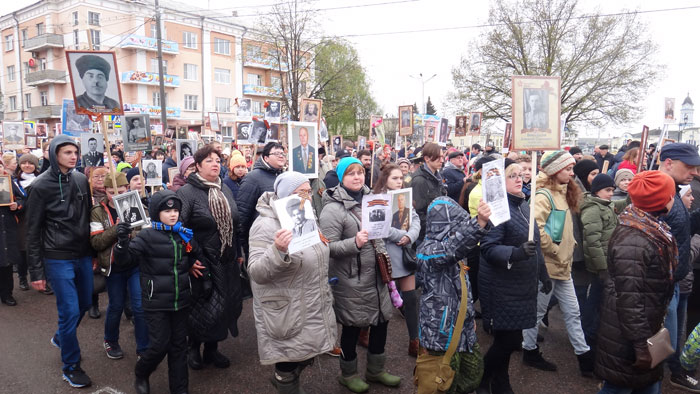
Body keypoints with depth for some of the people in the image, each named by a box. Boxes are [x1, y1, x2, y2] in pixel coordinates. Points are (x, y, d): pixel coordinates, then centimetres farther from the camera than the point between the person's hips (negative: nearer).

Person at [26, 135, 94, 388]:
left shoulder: (81, 180, 3)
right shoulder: (41, 186, -10)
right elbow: (33, 232, -7)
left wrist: (93, 253, 11)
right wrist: (36, 271, -7)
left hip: (83, 255, 5)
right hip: (58, 259, -5)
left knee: (84, 304, 17)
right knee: (70, 311, -2)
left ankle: (61, 338, 46)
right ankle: (71, 366, 17)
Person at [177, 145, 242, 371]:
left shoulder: (225, 190, 10)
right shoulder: (187, 192, -11)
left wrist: (237, 252, 16)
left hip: (226, 262, 6)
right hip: (202, 261, -6)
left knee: (224, 305, 12)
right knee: (203, 308, 1)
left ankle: (212, 349, 31)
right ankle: (194, 348, 27)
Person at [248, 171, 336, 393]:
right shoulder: (267, 225, -18)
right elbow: (256, 273, -26)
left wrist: (325, 290, 22)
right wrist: (277, 251, -41)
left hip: (313, 311, 8)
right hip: (288, 317, -8)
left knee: (304, 359, 22)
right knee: (289, 370, 7)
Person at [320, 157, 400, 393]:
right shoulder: (333, 208, -16)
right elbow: (328, 247, -20)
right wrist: (354, 243, -32)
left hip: (375, 274, 7)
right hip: (351, 279, -7)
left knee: (381, 320, 16)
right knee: (352, 327, 7)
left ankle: (376, 370, 36)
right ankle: (348, 374, 31)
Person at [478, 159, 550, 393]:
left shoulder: (524, 205, 10)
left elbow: (535, 244, 20)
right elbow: (488, 248, -24)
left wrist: (543, 273, 23)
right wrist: (516, 253, -38)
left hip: (523, 285, 8)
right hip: (502, 286, -8)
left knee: (509, 340, 14)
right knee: (508, 340, -3)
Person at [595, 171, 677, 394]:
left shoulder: (652, 229, 5)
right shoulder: (632, 241, -27)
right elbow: (629, 298, -27)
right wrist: (640, 345, -23)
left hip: (648, 327, 9)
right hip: (627, 336, -9)